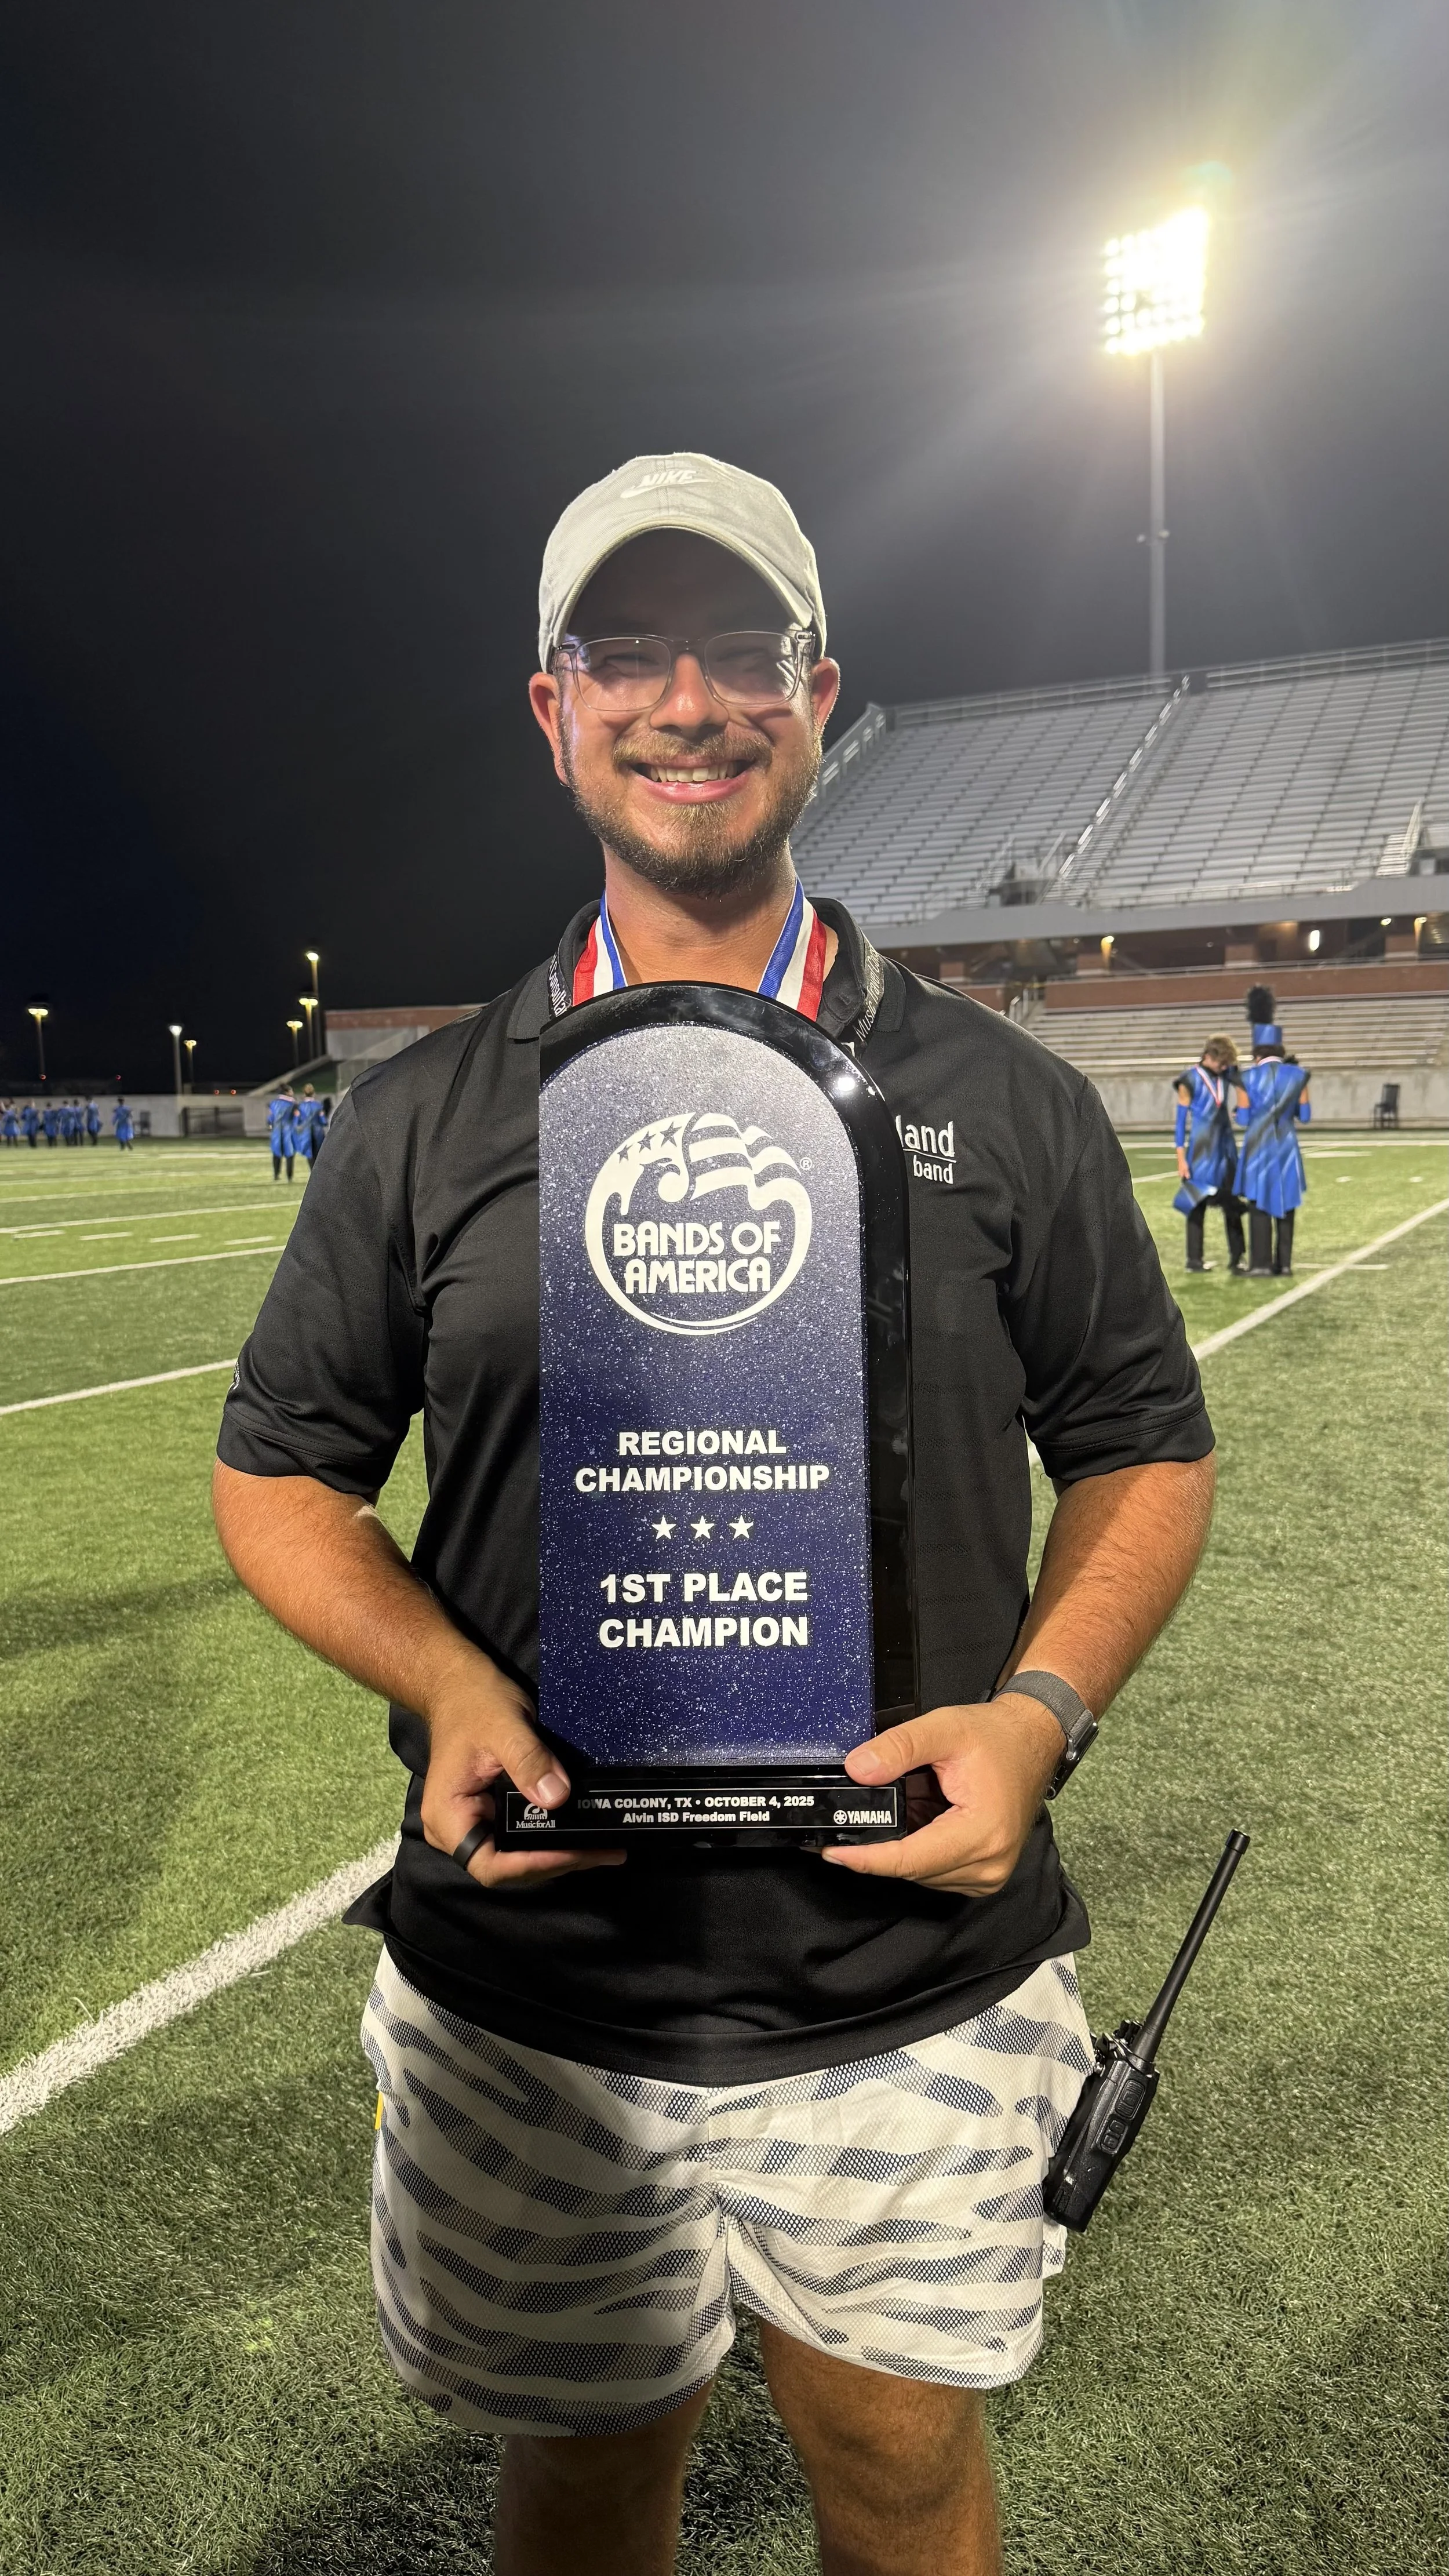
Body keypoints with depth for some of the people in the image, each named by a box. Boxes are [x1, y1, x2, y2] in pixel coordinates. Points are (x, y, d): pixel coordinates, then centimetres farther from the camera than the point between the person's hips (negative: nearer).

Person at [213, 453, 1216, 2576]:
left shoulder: (999, 1098, -2)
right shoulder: (426, 1118, -1)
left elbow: (1147, 1450, 4)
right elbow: (280, 1472, 4)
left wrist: (1039, 1711, -13)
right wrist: (448, 1684, -14)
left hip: (915, 1997, 0)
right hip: (527, 2004, 1)